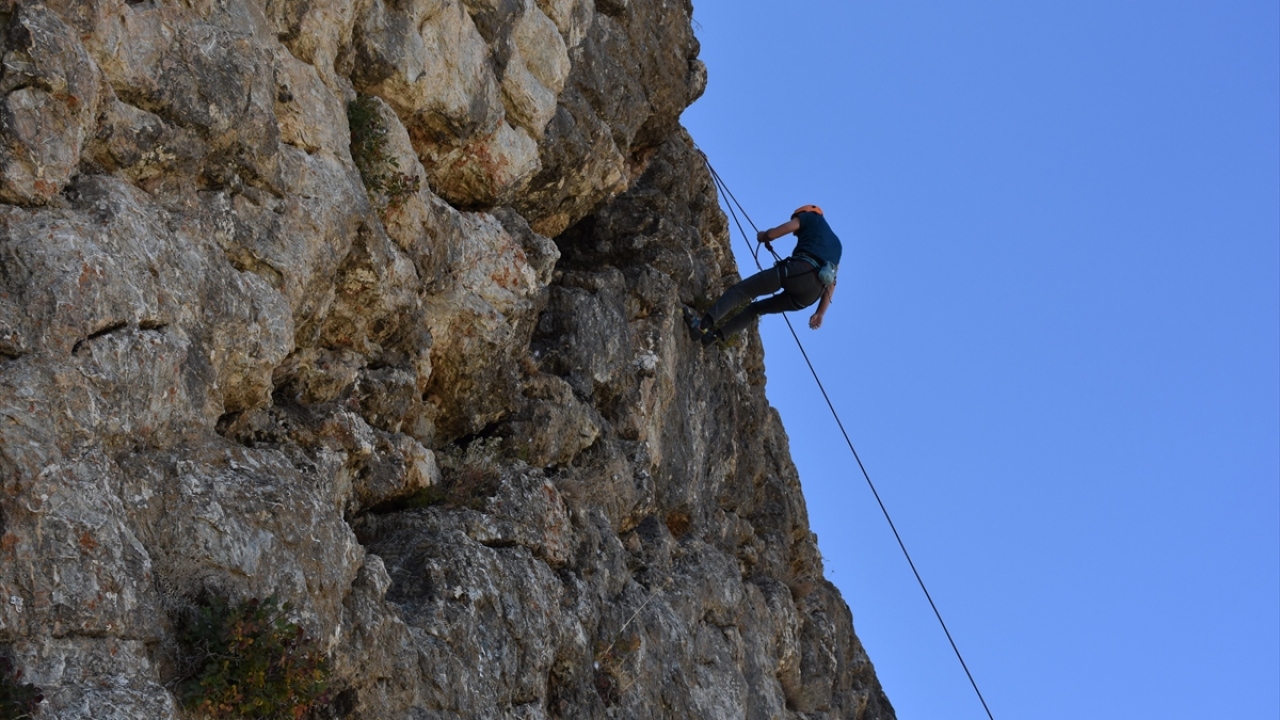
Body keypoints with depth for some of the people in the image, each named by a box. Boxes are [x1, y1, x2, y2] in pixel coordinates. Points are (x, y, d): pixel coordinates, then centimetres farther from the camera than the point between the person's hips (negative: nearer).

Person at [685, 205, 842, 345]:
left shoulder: (811, 217, 20)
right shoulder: (836, 243, 37)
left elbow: (772, 234, 9)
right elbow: (831, 283, 27)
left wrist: (762, 236, 31)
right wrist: (820, 312, 25)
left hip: (800, 270, -6)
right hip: (813, 292, 6)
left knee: (739, 290, -5)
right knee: (757, 308, 21)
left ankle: (703, 324, -25)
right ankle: (714, 335, 9)